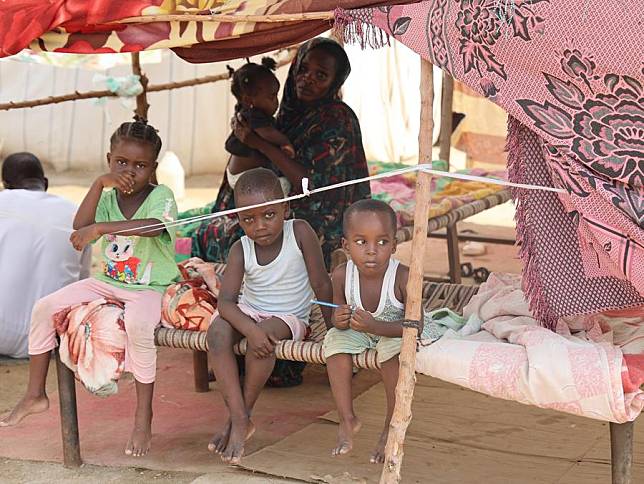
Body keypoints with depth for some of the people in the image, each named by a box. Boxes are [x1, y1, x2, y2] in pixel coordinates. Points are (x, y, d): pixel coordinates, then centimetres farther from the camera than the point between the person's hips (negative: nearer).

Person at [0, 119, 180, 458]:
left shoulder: (160, 196, -12)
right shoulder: (107, 198, 5)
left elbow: (153, 226, -36)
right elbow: (80, 226, -14)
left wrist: (99, 227, -40)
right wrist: (100, 183, -19)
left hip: (150, 287, -6)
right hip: (107, 281, 6)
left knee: (137, 323, -38)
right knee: (44, 308, -3)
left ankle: (144, 416, -23)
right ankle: (35, 394, 11)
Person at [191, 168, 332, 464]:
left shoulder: (300, 232, -17)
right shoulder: (241, 250, -11)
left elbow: (321, 284, -11)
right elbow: (226, 301, -20)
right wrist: (250, 329, -38)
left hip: (290, 317, -2)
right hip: (248, 312, 2)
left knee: (265, 338, -35)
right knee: (217, 332, -29)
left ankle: (243, 416, -16)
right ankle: (238, 418, -26)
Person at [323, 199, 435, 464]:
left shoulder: (403, 277, -31)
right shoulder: (342, 275, -19)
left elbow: (414, 327, -31)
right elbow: (338, 319, -5)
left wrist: (375, 326, -44)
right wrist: (340, 320, -31)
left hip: (397, 331, -4)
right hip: (362, 332, 4)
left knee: (393, 346, -33)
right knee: (336, 338, -20)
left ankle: (391, 426, -16)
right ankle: (347, 419, -8)